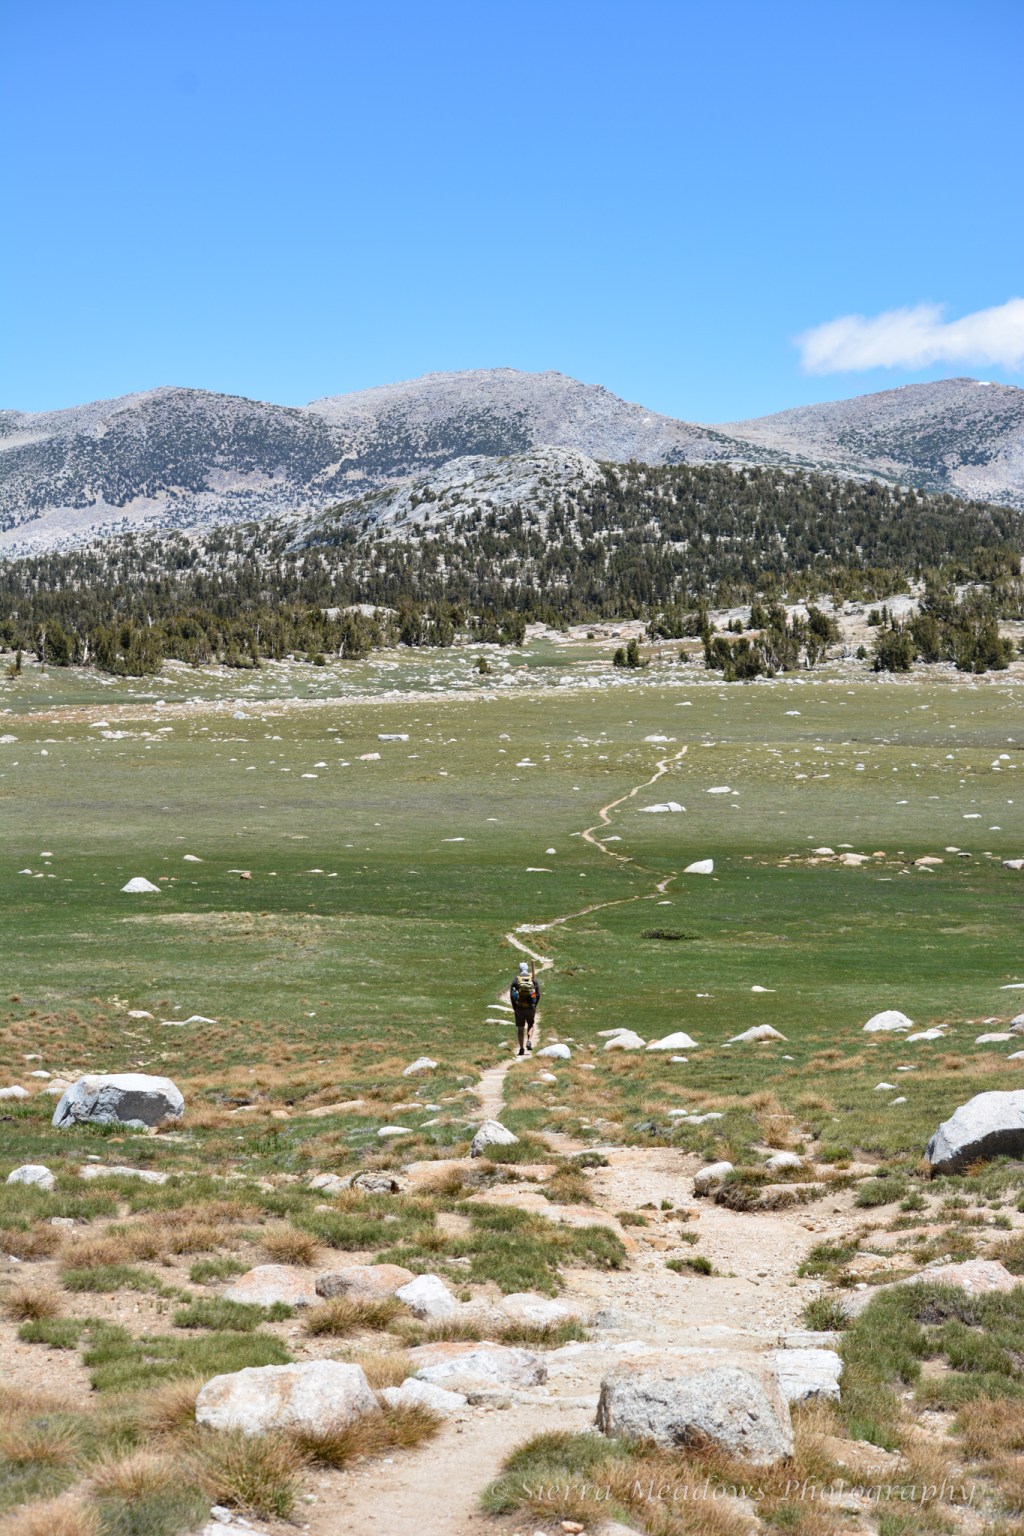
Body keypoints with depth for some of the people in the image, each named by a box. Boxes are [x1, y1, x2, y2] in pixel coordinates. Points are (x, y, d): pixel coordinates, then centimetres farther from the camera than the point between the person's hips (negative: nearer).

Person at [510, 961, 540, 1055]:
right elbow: (538, 994, -4)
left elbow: (511, 995, -6)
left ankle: (521, 1049, 8)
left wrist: (514, 1007, 5)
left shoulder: (515, 980, -3)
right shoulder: (534, 979, -1)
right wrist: (534, 1005, 10)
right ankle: (529, 1041, -3)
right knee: (530, 1025, 20)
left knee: (520, 1028, 9)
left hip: (519, 1008, -1)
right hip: (531, 1007, 1)